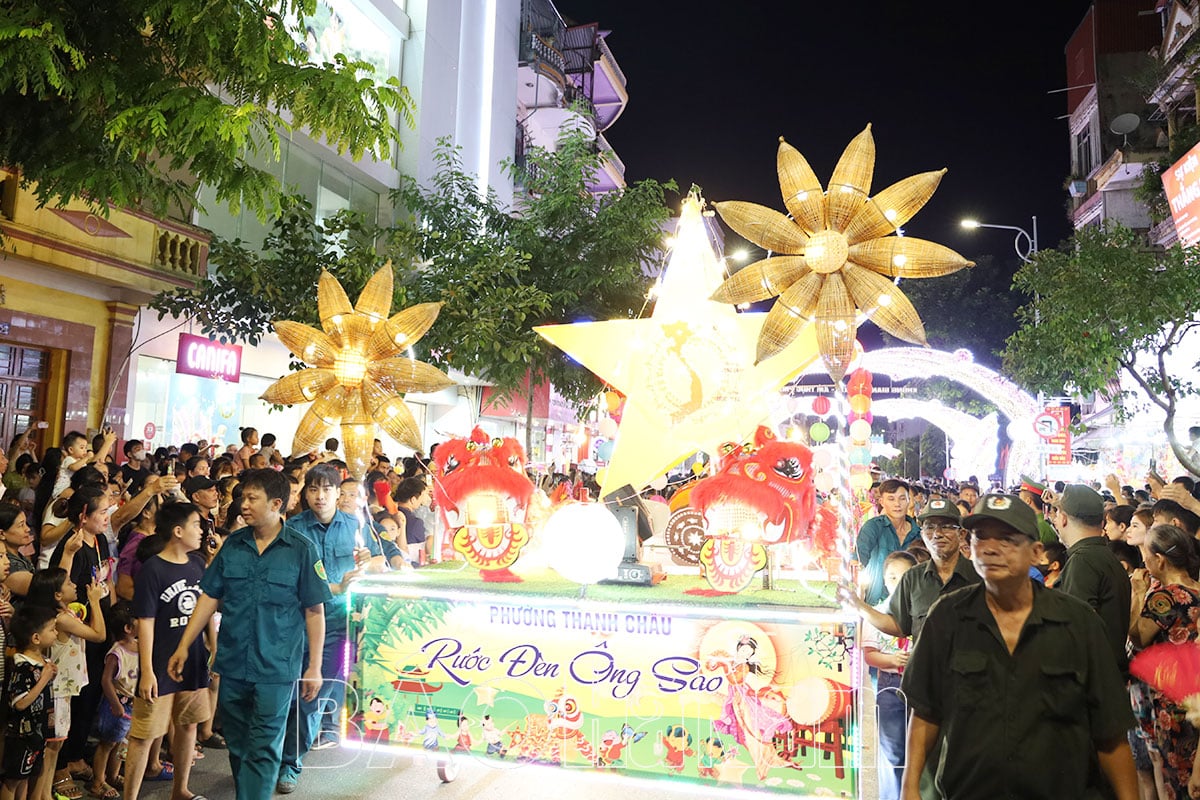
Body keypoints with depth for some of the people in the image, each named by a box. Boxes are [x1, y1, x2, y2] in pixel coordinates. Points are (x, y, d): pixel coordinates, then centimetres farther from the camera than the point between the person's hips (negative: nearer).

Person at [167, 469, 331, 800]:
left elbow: (314, 611, -7)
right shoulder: (232, 544, 2)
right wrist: (184, 646, 3)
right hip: (232, 663, 4)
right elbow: (209, 597, 7)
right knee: (237, 744, 18)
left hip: (276, 669, -4)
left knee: (263, 750, 3)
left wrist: (315, 667, -7)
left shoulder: (302, 550, -10)